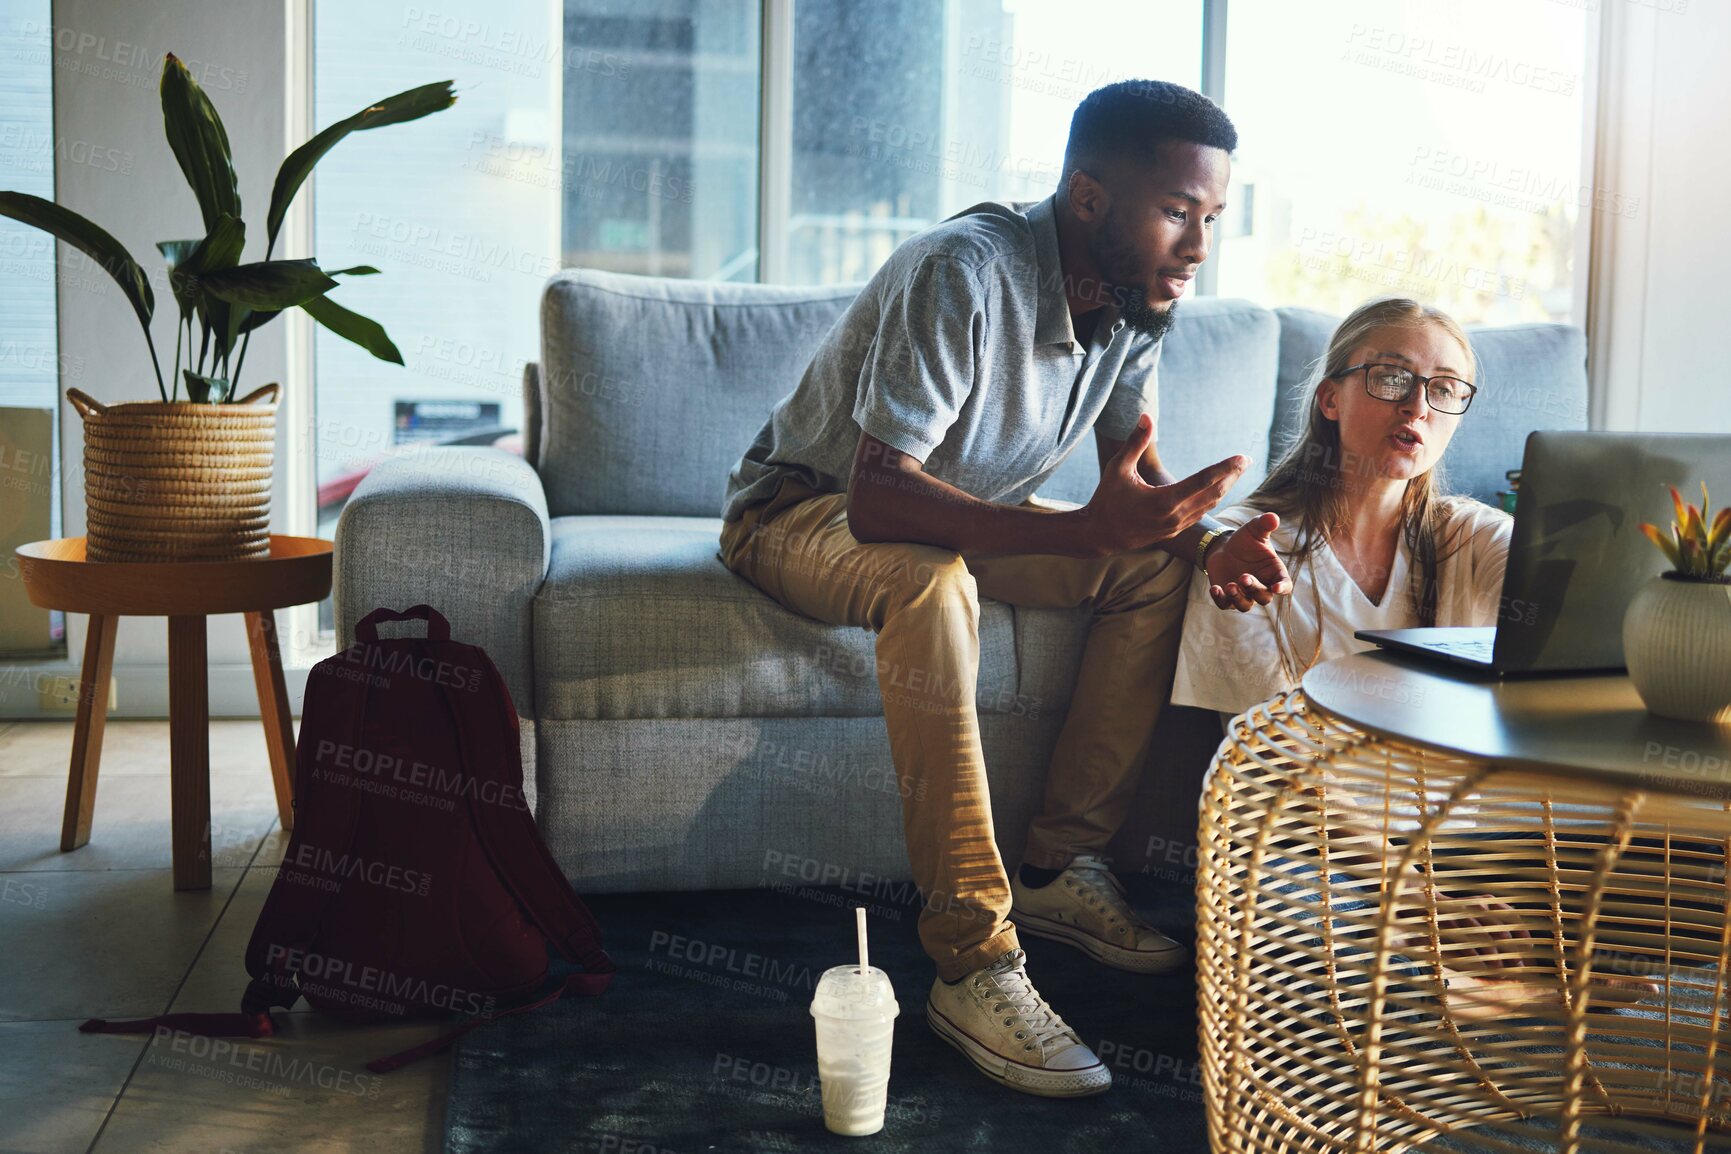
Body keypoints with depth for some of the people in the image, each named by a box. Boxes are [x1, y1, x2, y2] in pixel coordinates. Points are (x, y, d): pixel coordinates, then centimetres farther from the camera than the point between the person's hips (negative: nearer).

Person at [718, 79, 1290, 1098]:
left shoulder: (1138, 297, -8)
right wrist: (1081, 531, -51)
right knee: (934, 583, -39)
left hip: (959, 516, 7)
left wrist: (1204, 533, -22)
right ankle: (973, 965, -36)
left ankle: (1060, 869, -5)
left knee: (1161, 568, -11)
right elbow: (879, 497, -39)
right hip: (802, 509, -7)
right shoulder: (966, 272, -32)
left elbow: (1136, 470, 2)